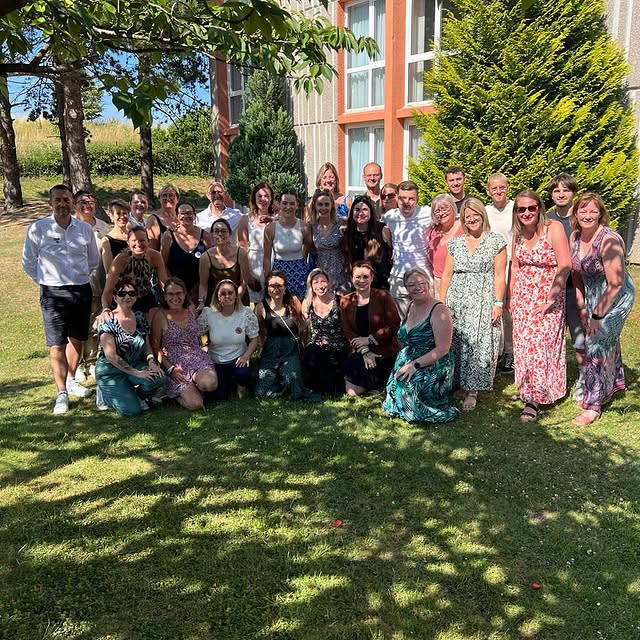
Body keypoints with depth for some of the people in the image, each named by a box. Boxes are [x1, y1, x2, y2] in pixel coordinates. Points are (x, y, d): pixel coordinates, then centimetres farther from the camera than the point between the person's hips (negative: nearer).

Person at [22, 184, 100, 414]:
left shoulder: (84, 228, 3)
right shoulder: (38, 229, -6)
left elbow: (93, 260, 17)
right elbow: (28, 262, 4)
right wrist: (46, 282, 7)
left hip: (82, 291, 3)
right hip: (53, 293, -3)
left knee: (77, 340, 14)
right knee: (57, 345, -3)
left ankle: (71, 380, 34)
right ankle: (62, 393, 6)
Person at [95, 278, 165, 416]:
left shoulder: (140, 317, 5)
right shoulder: (108, 320, -13)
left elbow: (147, 346, 11)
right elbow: (111, 355, -19)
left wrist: (151, 362, -11)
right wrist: (137, 373, -23)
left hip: (135, 365, 5)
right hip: (110, 370, -5)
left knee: (159, 378, -27)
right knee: (132, 409, -22)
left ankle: (134, 395, 5)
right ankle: (107, 394, 10)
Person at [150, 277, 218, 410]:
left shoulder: (191, 310, 10)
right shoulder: (160, 316, -3)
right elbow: (155, 347, -3)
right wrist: (170, 369, -12)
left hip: (197, 358, 3)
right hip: (174, 363, -3)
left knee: (210, 383, -32)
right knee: (195, 404, -20)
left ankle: (194, 385, 4)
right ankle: (176, 392, 13)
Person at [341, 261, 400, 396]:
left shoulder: (383, 296, -3)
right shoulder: (346, 302, 7)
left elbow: (394, 325, -8)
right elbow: (347, 331, 1)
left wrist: (369, 340, -14)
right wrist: (364, 352, -13)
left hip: (383, 351, -4)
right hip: (358, 351, 4)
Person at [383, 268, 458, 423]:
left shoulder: (439, 310, -13)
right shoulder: (411, 307, 12)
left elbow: (442, 349, -18)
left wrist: (415, 365, -24)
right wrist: (403, 364, 5)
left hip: (433, 368, -7)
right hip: (408, 365, 7)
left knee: (408, 386, -30)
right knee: (393, 384, -20)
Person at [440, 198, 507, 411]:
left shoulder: (496, 241, 3)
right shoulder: (455, 243, 12)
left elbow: (500, 275, -1)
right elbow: (446, 275, 12)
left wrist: (498, 303, -8)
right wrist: (441, 303, 6)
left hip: (483, 301, -3)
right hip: (456, 301, 3)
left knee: (478, 343, -6)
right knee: (455, 342, 2)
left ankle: (472, 390, 1)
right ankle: (454, 381, 15)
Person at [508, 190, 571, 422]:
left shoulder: (553, 228, -13)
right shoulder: (518, 233, 4)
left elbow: (565, 266, -18)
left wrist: (551, 299, -18)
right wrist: (511, 297, 12)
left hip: (548, 296, -5)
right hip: (523, 296, 5)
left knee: (540, 344, -7)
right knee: (523, 343, 7)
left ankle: (533, 398, 2)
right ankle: (526, 389, 22)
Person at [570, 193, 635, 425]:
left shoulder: (609, 240, -25)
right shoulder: (575, 237, -3)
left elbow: (616, 283, -25)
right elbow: (576, 273, 6)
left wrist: (597, 316, -20)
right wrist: (582, 308, 4)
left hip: (616, 297, -7)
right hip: (593, 295, 7)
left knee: (598, 344, -8)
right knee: (607, 339, 22)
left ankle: (593, 405, 3)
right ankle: (614, 383, 46)